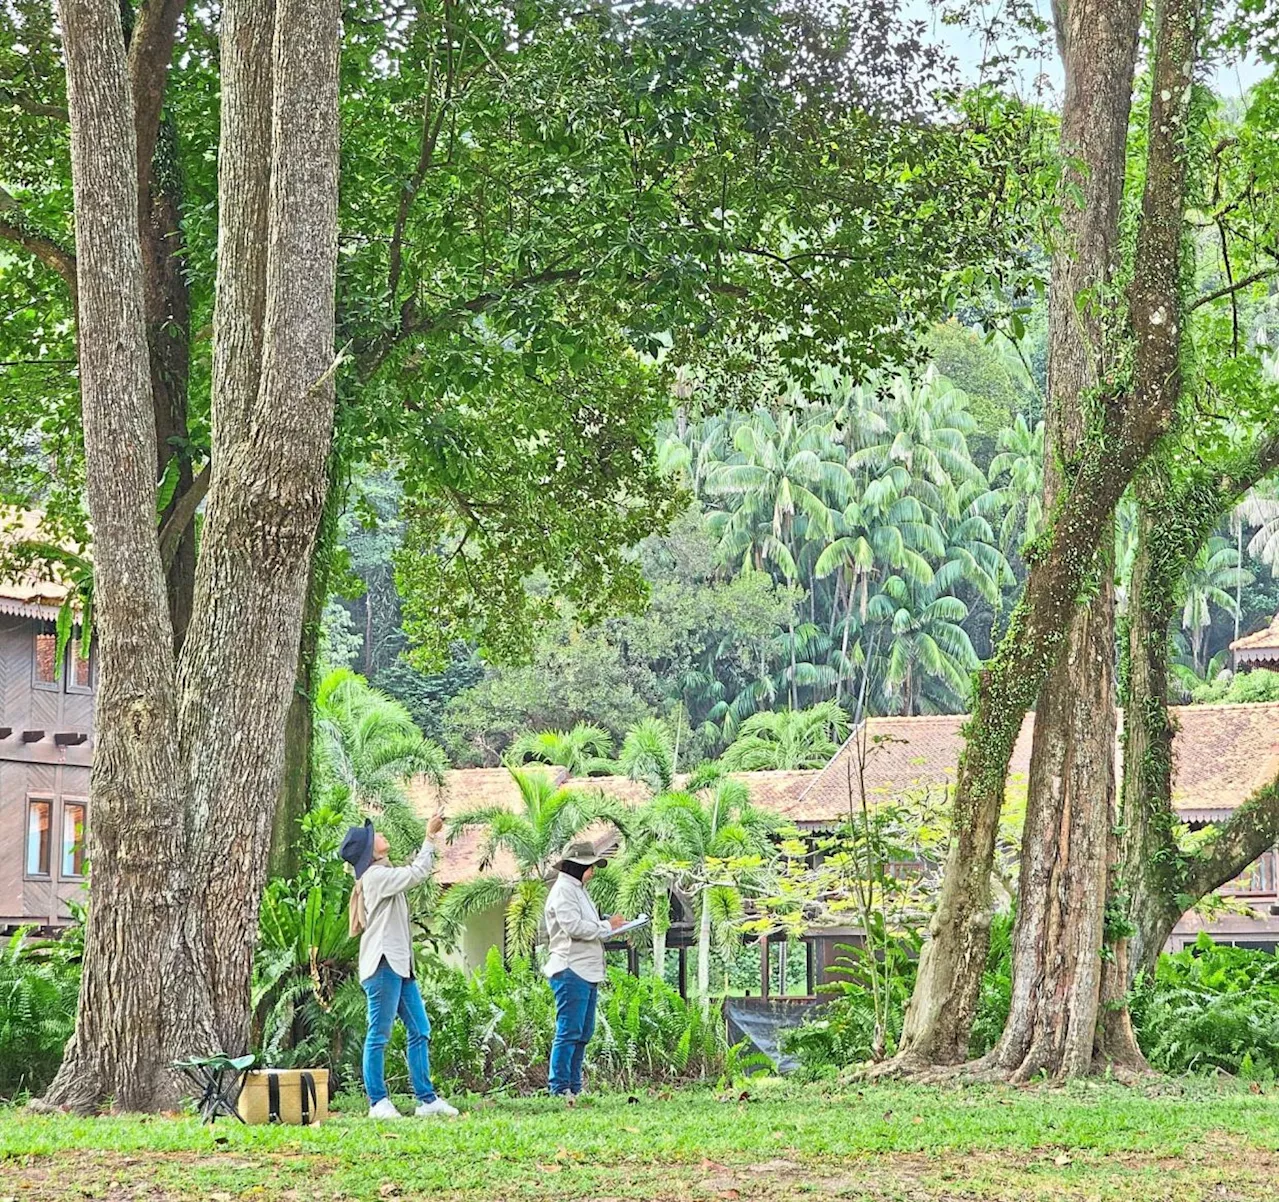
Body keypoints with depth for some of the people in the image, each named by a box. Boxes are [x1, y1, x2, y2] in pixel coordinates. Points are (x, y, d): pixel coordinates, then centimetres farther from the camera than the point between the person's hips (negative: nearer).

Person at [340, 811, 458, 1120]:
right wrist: (430, 837, -6)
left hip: (399, 964, 10)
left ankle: (426, 1099, 8)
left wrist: (431, 839, 23)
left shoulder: (382, 874, 20)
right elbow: (417, 874, -14)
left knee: (420, 1031, 7)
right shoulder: (376, 875, -10)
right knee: (379, 1035, -5)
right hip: (383, 964, -10)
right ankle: (378, 1102, -2)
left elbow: (415, 874, 29)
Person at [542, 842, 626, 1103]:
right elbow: (574, 926, -19)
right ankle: (559, 1088, -11)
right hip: (572, 971, -10)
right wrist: (607, 927, -10)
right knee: (569, 1032, -11)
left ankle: (573, 1088, 14)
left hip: (587, 973, 11)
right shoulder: (563, 891, -8)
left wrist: (610, 926, 8)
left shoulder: (578, 890, 24)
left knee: (583, 1033, 11)